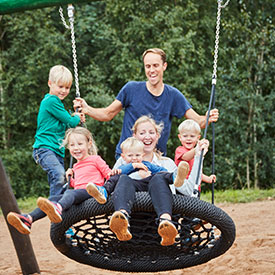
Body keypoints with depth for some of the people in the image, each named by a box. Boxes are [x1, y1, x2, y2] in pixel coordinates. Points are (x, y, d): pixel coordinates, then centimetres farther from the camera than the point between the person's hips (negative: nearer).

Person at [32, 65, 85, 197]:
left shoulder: (55, 101, 22)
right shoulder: (51, 101, -9)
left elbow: (64, 125, 31)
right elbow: (70, 122, -9)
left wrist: (75, 117, 14)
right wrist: (77, 118, 12)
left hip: (57, 150, 10)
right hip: (44, 149, -10)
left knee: (57, 182, 7)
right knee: (58, 176, -29)